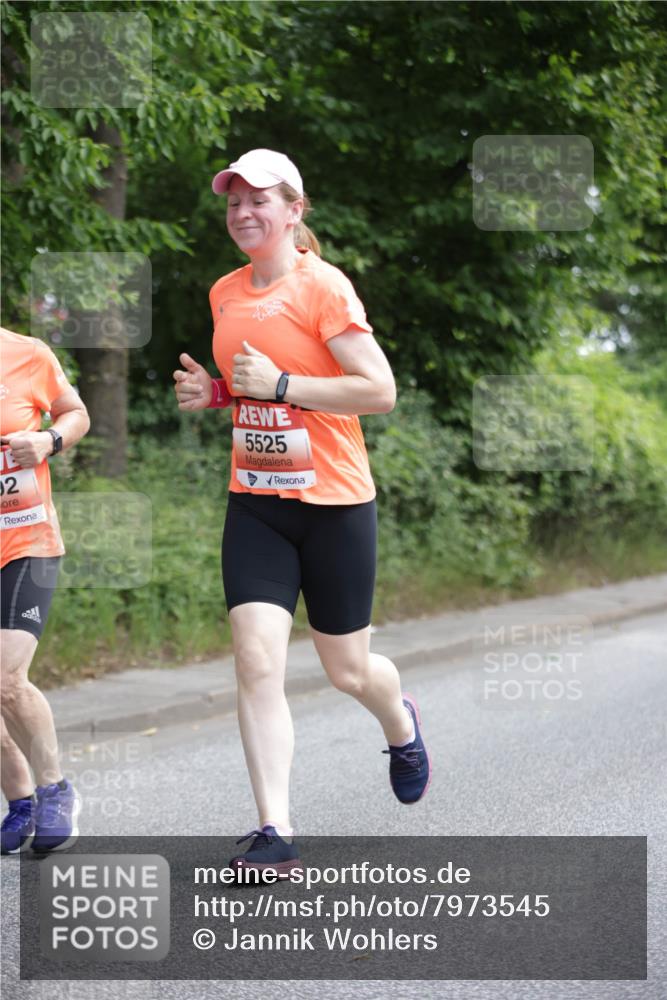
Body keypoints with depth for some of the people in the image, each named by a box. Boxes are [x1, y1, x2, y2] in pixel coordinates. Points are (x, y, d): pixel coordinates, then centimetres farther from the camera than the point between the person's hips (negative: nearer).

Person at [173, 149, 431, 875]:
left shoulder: (324, 287, -11)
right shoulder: (225, 294, 9)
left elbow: (379, 391, -17)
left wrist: (279, 384, -21)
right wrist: (212, 391, 4)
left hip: (333, 503, -4)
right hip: (254, 504, 4)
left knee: (347, 669, 9)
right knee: (256, 663, -11)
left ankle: (401, 724, 45)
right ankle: (274, 833, -8)